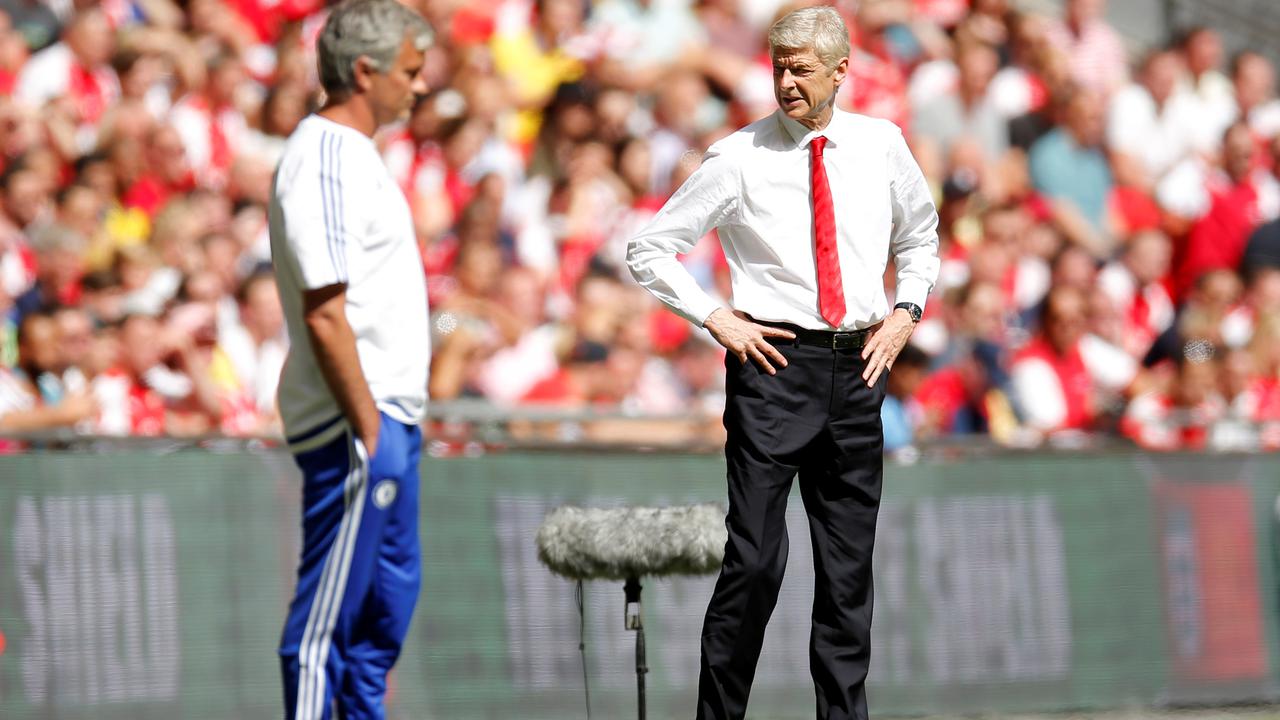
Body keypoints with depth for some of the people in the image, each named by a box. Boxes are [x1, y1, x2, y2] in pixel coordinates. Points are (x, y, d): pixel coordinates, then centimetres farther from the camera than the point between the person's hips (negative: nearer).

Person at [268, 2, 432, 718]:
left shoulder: (354, 153, 16)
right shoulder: (323, 162, -16)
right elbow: (324, 314, -21)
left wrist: (395, 421, 18)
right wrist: (368, 429, -20)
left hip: (388, 416, 10)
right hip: (357, 420, -10)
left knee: (392, 591, 15)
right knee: (329, 612, -6)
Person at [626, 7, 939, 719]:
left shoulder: (883, 145, 6)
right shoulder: (740, 158, -4)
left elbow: (920, 236, 25)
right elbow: (650, 249, 1)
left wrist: (907, 311, 10)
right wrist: (716, 319, -6)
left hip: (859, 367, 4)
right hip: (776, 363, -4)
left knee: (850, 562, 9)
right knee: (755, 560, -9)